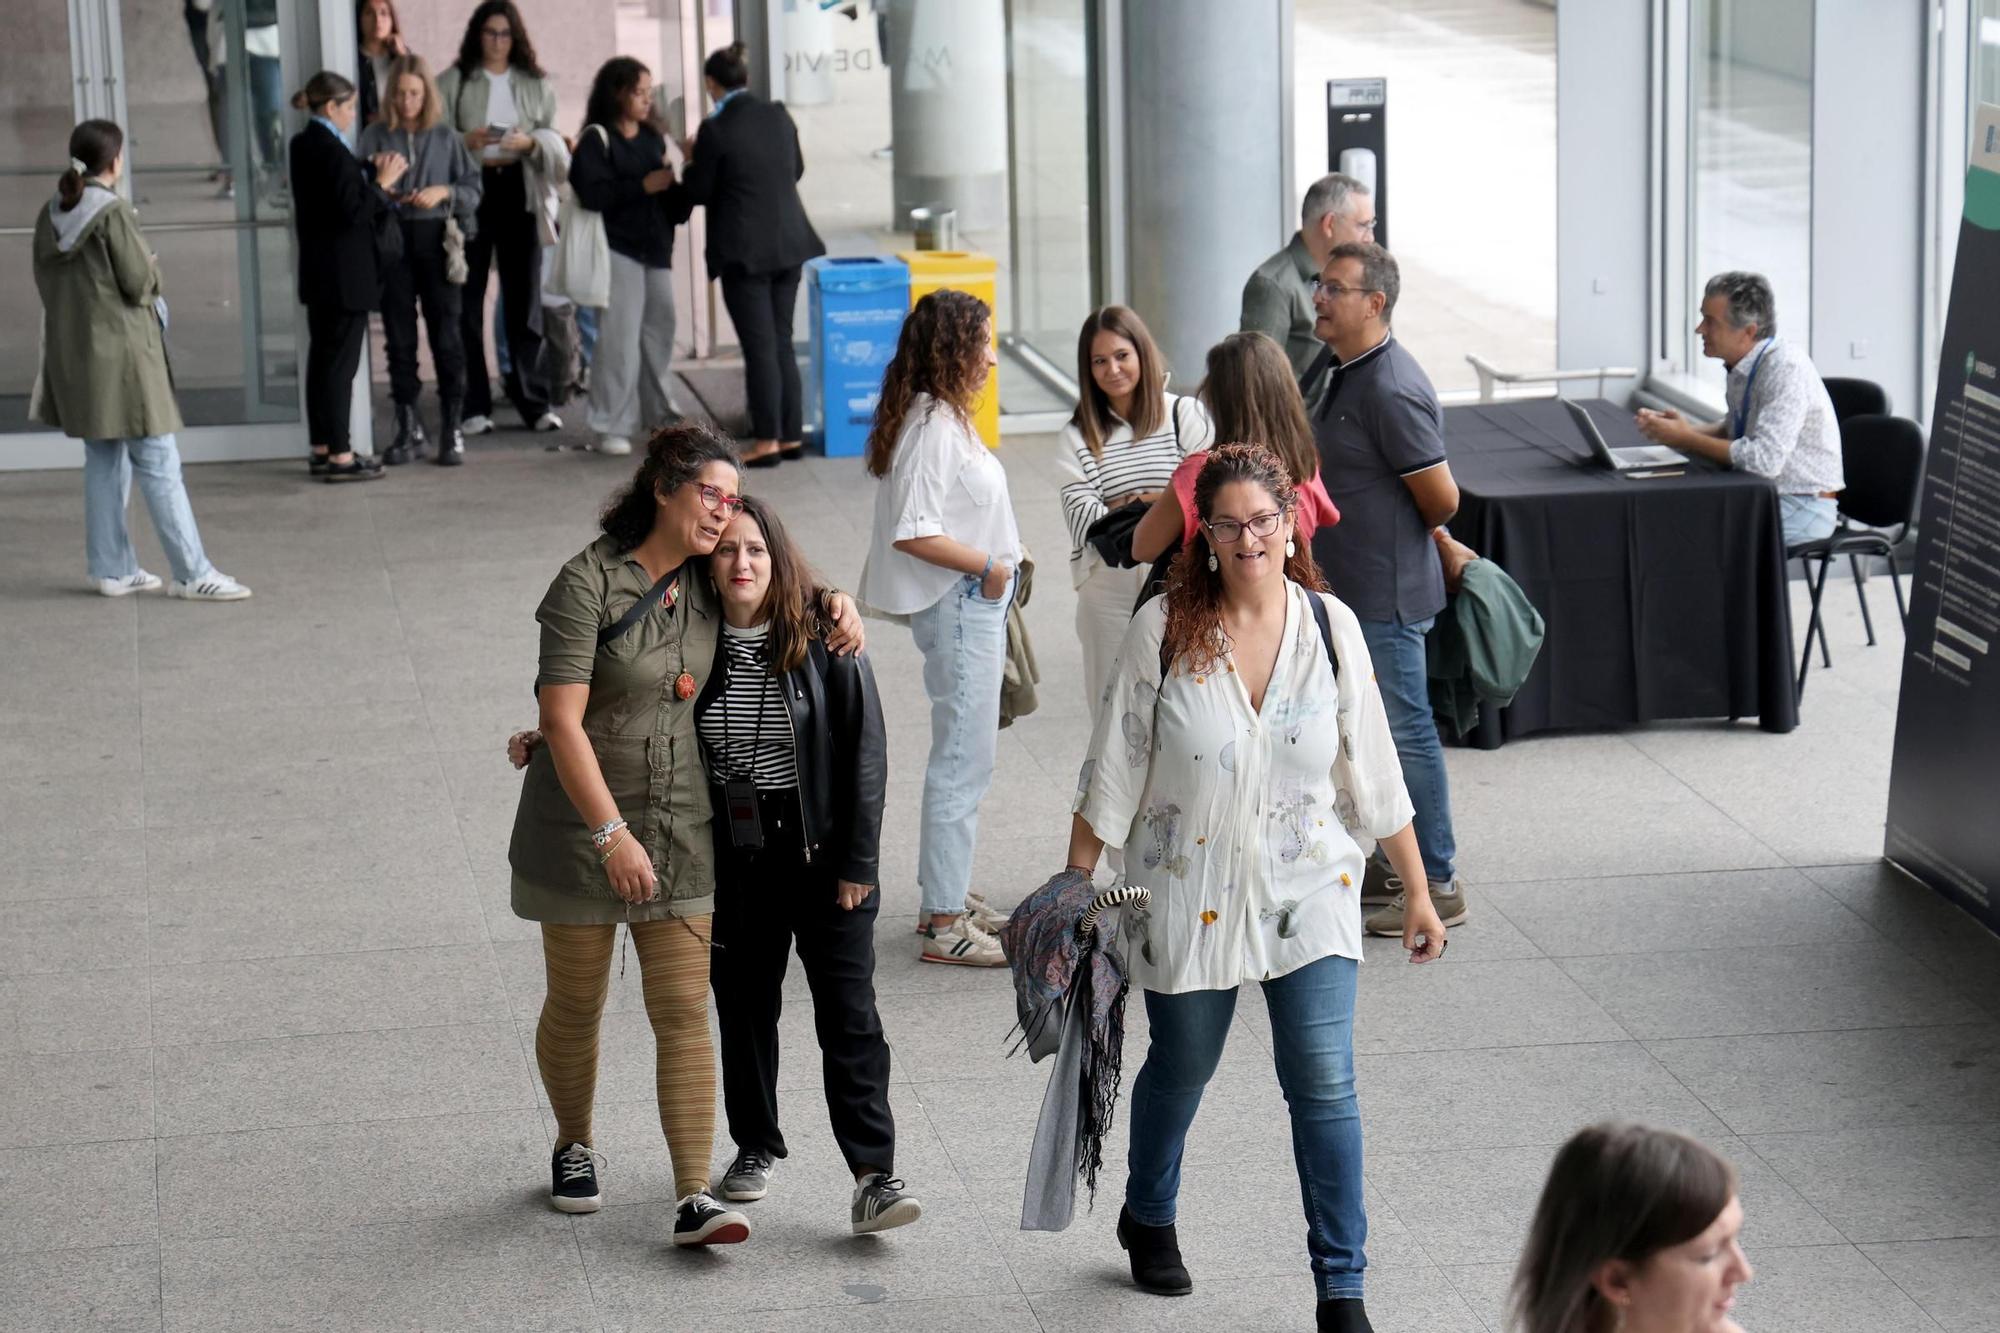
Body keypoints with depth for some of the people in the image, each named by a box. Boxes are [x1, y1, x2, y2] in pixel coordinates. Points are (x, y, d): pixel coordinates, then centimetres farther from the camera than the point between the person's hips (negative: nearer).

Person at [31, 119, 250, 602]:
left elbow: (45, 283, 11)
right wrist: (153, 269, 6)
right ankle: (192, 573, -2)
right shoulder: (114, 213, -16)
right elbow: (141, 283, -14)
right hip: (121, 350, -7)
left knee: (103, 462, 15)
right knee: (158, 463, -4)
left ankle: (112, 568, 18)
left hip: (73, 353, 7)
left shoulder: (51, 216, 5)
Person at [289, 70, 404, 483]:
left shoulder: (303, 145, 8)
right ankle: (339, 456, -2)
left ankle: (322, 448, 22)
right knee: (340, 362, -5)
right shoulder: (332, 151, -20)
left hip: (318, 274, 10)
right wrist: (382, 184, -10)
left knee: (322, 357, 15)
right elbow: (353, 211, -21)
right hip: (344, 275, -10)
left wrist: (371, 170, 9)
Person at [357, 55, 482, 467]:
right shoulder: (375, 137, 4)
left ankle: (451, 428, 4)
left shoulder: (445, 137, 5)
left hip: (436, 238, -1)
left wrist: (443, 192, -12)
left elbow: (473, 189, 5)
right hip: (391, 238, 1)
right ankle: (409, 429, 11)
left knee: (445, 333, -2)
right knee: (399, 336, 4)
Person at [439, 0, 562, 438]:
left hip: (519, 191, 2)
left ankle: (531, 401, 7)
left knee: (524, 296, 2)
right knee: (468, 300, -4)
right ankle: (475, 406, -1)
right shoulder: (453, 82, 4)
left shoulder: (535, 85, 13)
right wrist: (468, 142, -20)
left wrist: (529, 142, -11)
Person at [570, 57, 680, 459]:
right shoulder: (596, 139, -6)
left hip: (656, 248, 6)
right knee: (620, 336, -8)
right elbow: (591, 193, -17)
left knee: (660, 330, 9)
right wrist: (644, 186, -19)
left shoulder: (653, 138, 13)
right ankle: (612, 426, -3)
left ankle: (659, 413, 24)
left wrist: (675, 181, 0)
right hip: (619, 248, -6)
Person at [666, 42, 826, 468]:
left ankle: (767, 440, -1)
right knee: (782, 341, 13)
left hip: (744, 251, -6)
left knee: (759, 347, -2)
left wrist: (692, 160, 10)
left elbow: (696, 192, -9)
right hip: (789, 243, 6)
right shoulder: (779, 116, 3)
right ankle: (791, 434, 16)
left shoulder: (715, 130, -15)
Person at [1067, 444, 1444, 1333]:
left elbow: (1374, 774, 3)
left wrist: (1418, 892, 6)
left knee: (1324, 1085, -7)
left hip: (1308, 893, 0)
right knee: (1179, 1069, 16)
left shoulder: (1329, 627, -5)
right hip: (1189, 896, 0)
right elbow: (1112, 773, -4)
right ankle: (1147, 1219, 45)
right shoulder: (1163, 629, -10)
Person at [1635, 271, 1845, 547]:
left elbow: (1764, 459, -28)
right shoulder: (1742, 366, 4)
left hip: (1801, 511, -8)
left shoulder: (1785, 368, -21)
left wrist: (1686, 439, -17)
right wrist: (1688, 430, 0)